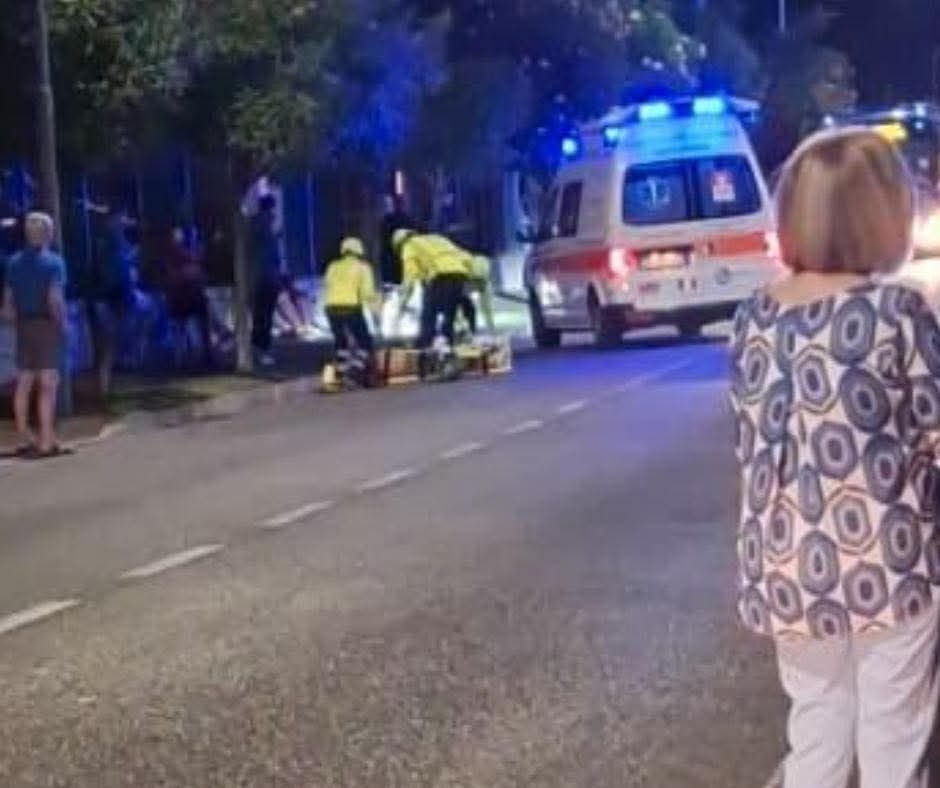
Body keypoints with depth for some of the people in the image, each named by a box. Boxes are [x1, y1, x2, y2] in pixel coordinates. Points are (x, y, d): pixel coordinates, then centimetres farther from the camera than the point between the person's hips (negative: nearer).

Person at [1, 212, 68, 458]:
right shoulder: (53, 262, -9)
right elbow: (55, 299, -18)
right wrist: (62, 323, -7)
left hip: (23, 326, 6)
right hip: (47, 325, -6)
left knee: (23, 383, 10)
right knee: (48, 384, -3)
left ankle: (25, 439, 15)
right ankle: (46, 441, -5)